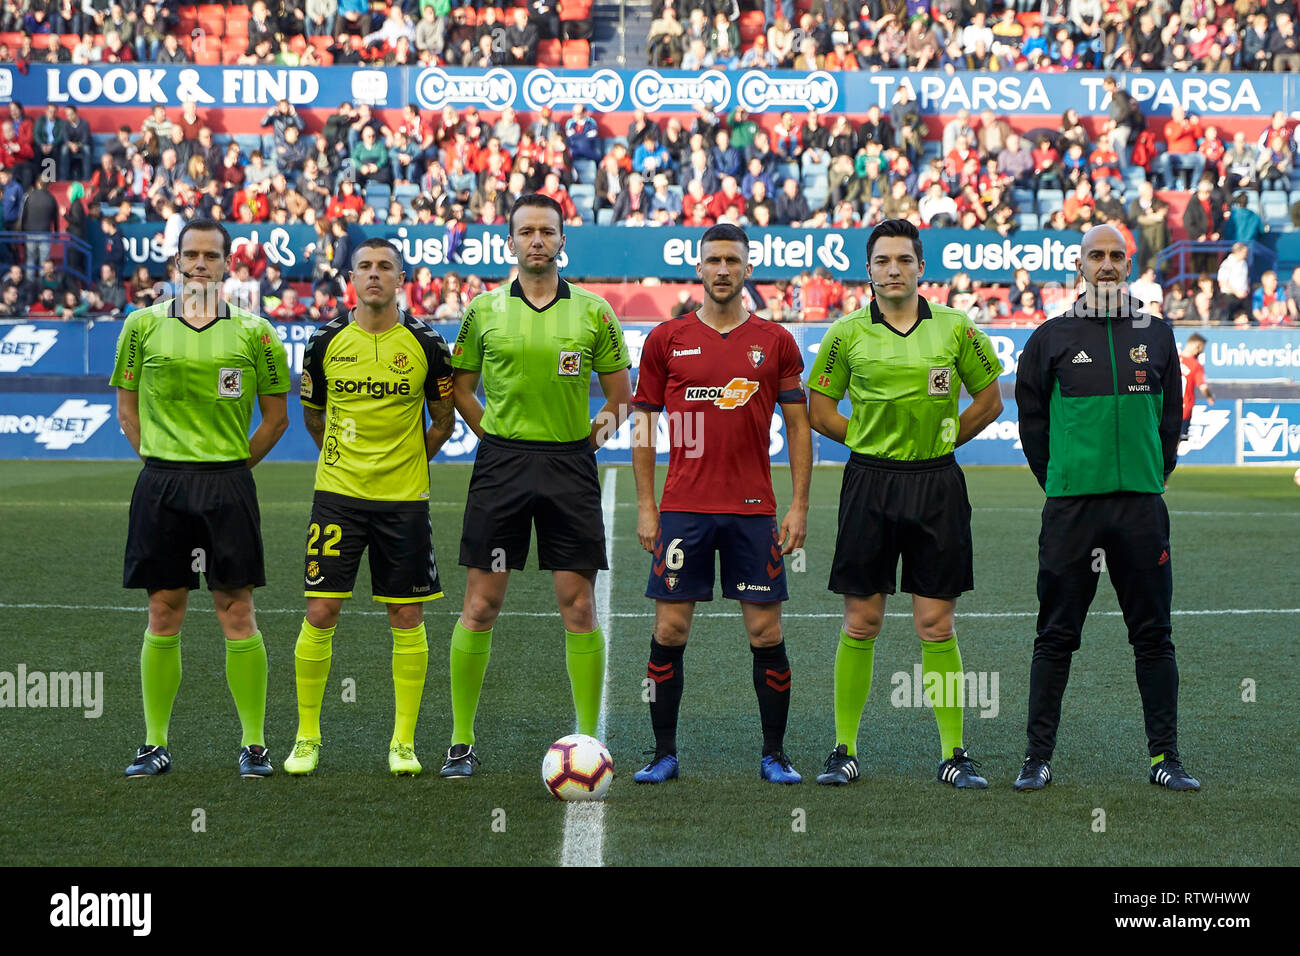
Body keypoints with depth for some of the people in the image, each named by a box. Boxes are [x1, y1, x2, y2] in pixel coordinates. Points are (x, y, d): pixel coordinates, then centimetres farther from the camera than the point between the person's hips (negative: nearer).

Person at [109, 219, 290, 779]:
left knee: (237, 614, 0)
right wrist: (162, 461, 6)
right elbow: (126, 407, 13)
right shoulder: (144, 324, 6)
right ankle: (155, 744, 12)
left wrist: (232, 465, 5)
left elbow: (276, 417, 9)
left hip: (228, 485, -1)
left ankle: (254, 744, 7)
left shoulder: (253, 332, 3)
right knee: (163, 615, 5)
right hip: (160, 485, 1)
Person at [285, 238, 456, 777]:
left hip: (404, 499, 0)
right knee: (320, 615, -3)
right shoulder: (326, 342, 2)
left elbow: (444, 419, 11)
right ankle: (307, 738, 10)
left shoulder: (426, 344, -1)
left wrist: (408, 463, 9)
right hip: (337, 494, 0)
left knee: (407, 620, 3)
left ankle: (403, 743, 13)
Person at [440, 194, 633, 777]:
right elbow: (460, 386, 14)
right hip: (501, 465, 0)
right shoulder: (484, 309, 5)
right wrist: (493, 433, 3)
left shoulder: (593, 312, 5)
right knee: (480, 606, 0)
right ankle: (461, 742, 8)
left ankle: (588, 739, 8)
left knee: (578, 608, 0)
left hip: (570, 467, 0)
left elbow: (620, 394, 12)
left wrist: (603, 426, -4)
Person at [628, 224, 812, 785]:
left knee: (765, 631, 1)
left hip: (754, 510, 0)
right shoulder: (666, 339, 5)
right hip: (682, 509, 0)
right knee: (670, 629, 0)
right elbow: (643, 426, 8)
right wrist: (645, 507, 1)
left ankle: (774, 754, 12)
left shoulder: (775, 342, 5)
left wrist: (799, 506, 0)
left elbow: (798, 425, 7)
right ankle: (664, 753, 11)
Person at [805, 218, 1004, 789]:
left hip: (936, 485, 0)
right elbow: (819, 408, 10)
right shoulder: (847, 334, 2)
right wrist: (869, 439, 3)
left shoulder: (955, 329, 3)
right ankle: (844, 750, 11)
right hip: (869, 484, 0)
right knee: (860, 623, 3)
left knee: (936, 626, 1)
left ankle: (954, 754, 7)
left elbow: (990, 400, 12)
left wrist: (942, 439, 6)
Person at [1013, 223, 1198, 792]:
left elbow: (1171, 418, 15)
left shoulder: (1156, 336, 10)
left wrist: (1153, 478, 10)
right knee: (1056, 636, 2)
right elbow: (1031, 420, 10)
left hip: (1141, 506, 2)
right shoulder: (1051, 338, 5)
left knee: (1153, 635, 4)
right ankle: (1039, 757, 8)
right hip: (1070, 508, -1)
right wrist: (1060, 482, 8)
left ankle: (1165, 757, 10)